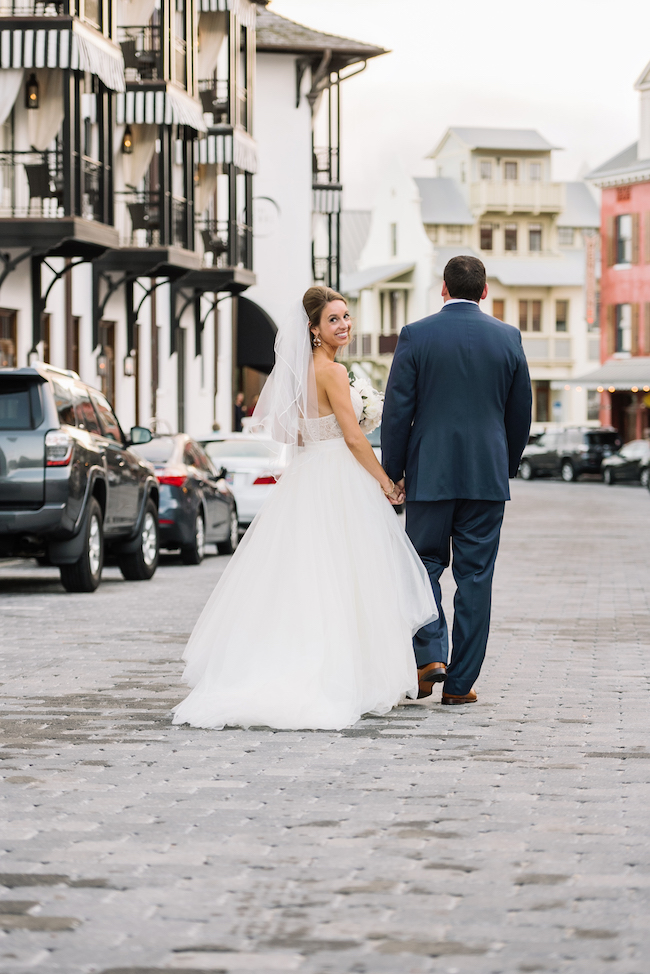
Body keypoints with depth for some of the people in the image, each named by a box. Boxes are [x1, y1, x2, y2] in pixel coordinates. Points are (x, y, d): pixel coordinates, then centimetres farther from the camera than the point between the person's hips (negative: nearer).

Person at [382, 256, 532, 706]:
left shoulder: (416, 336, -4)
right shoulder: (508, 337, 2)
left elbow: (397, 411, -5)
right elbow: (520, 412, 9)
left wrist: (392, 473, 5)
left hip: (429, 473, -1)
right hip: (487, 474, 1)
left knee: (425, 565, 12)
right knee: (475, 575, 5)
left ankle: (430, 654, -6)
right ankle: (460, 682, 6)